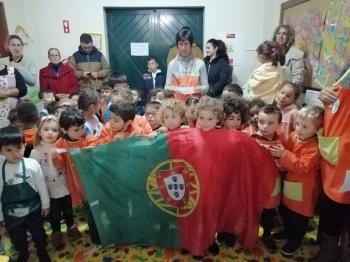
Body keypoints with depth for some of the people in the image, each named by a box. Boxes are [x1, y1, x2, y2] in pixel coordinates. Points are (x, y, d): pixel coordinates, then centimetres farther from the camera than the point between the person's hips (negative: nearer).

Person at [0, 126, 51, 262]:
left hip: (33, 209, -1)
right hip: (11, 214, 2)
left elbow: (41, 186, -7)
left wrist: (45, 204, 1)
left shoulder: (32, 164, -19)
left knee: (38, 233, 19)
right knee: (17, 238, 22)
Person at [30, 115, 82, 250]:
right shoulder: (35, 152, -13)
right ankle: (56, 232, 43)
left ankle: (71, 226, 47)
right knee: (54, 214, 18)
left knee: (68, 210, 22)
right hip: (49, 191, -1)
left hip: (65, 187, 1)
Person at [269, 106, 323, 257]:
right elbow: (287, 154, 8)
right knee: (284, 211, 24)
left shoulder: (314, 147, -24)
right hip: (289, 183, 7)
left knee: (299, 217, 11)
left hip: (303, 188, -7)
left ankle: (295, 241, 33)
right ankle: (288, 231, 48)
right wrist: (278, 152, -14)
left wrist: (284, 155, -32)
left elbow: (302, 166, -30)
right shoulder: (293, 136, -3)